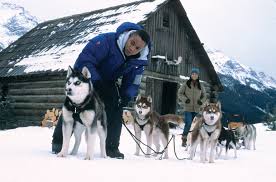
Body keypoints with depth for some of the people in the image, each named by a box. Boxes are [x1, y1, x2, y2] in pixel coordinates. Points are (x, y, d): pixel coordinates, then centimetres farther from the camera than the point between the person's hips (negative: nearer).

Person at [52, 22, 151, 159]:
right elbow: (84, 60, -36)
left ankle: (111, 148, 4)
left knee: (115, 111, -8)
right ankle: (58, 141, 7)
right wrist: (96, 81, -45)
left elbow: (132, 83, -6)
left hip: (108, 82, 4)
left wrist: (126, 96, -27)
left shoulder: (139, 62, -16)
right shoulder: (107, 40, -35)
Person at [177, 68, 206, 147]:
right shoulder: (186, 84, -4)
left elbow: (204, 95, 15)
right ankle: (184, 139, 1)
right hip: (187, 108, -4)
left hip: (196, 109, 4)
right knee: (188, 124, -15)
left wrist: (201, 101, -4)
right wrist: (185, 99, -16)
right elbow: (179, 93, -1)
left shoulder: (200, 86, 5)